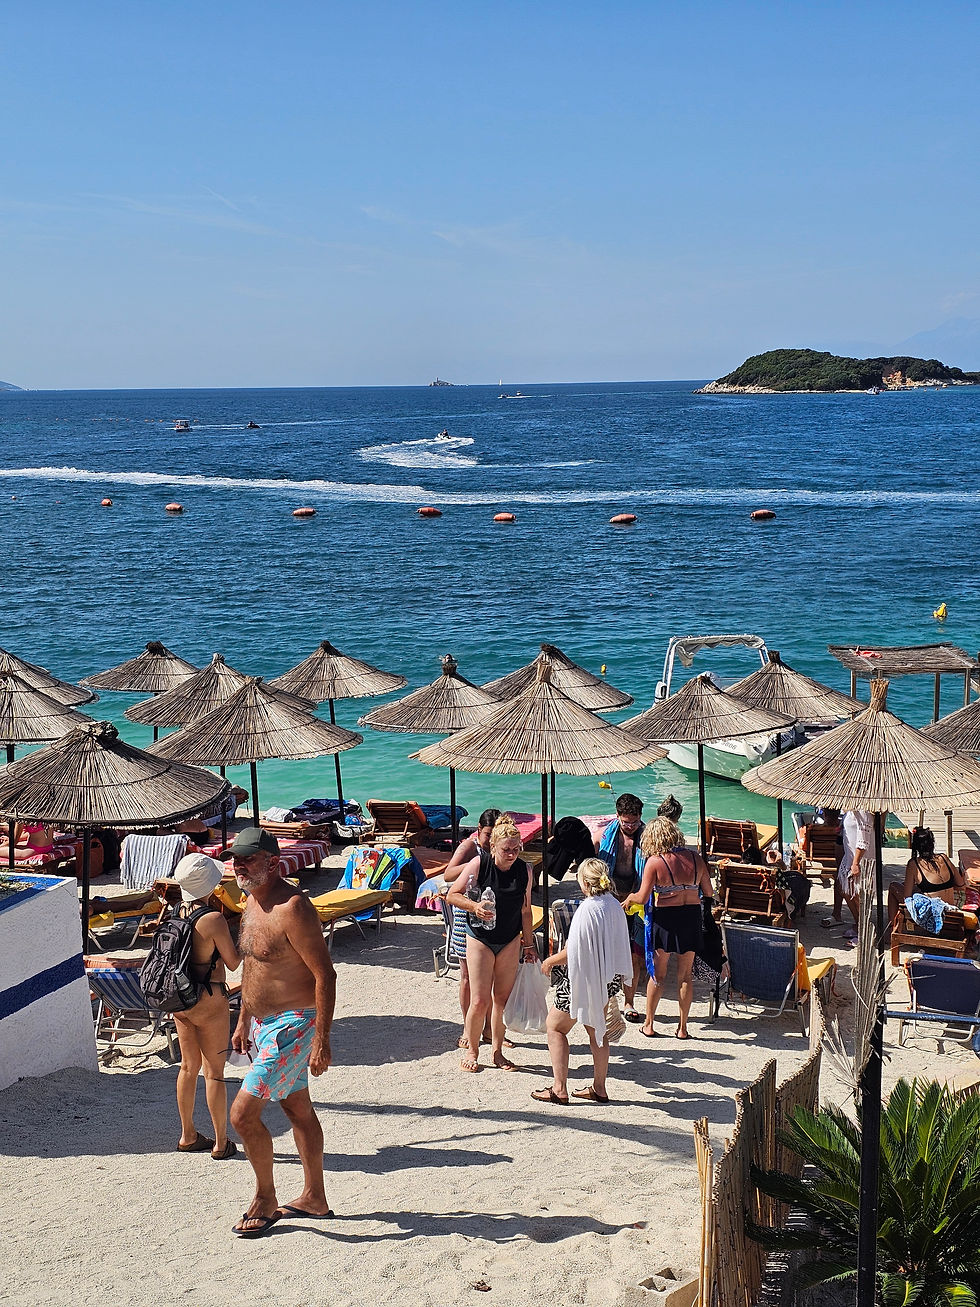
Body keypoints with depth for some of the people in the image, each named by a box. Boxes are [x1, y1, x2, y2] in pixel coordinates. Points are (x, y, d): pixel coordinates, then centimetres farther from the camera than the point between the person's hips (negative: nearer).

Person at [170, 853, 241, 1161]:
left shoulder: (176, 913, -1)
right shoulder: (214, 920, -21)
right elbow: (234, 963, -12)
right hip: (209, 1001, -7)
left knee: (189, 1067, 18)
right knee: (214, 1071, 3)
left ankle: (188, 1136, 28)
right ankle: (221, 1143, 11)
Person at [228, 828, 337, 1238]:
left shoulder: (292, 908, -23)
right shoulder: (253, 901, 7)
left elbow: (325, 974, -23)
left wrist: (321, 1040, -24)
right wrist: (244, 1022, 22)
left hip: (293, 1025, -9)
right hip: (265, 1023, 9)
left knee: (243, 1113, -9)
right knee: (299, 1110, 18)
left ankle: (265, 1200, 9)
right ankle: (314, 1199, 30)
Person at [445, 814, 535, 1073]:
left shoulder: (524, 870, -3)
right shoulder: (479, 864, -15)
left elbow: (525, 909, 8)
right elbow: (452, 896, -7)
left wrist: (529, 944, 12)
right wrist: (474, 906, -25)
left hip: (510, 941, 3)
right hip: (480, 938, -3)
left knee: (503, 998, 8)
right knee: (480, 1001, -5)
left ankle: (497, 1051, 22)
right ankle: (471, 1050, 15)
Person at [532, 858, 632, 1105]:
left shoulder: (586, 910, -22)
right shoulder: (615, 906, 1)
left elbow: (573, 951, -20)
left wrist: (550, 961, -4)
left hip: (585, 977, -8)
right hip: (609, 978, 8)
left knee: (555, 1026, 6)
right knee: (597, 1029, 20)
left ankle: (559, 1089, 5)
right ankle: (598, 1088, 25)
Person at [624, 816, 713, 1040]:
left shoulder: (654, 861, -10)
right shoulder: (695, 858, 1)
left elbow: (643, 897, -12)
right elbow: (709, 894, 7)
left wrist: (630, 899, 9)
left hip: (665, 918, -3)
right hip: (692, 917, 3)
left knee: (658, 974, 10)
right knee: (685, 975, 11)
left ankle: (648, 1025, 19)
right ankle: (682, 1027, 16)